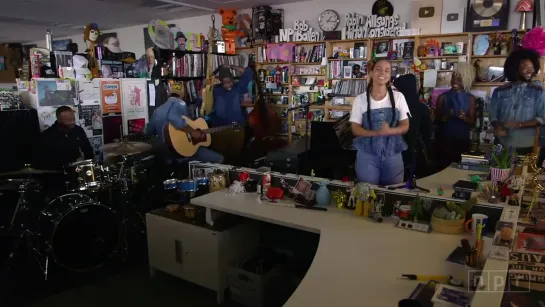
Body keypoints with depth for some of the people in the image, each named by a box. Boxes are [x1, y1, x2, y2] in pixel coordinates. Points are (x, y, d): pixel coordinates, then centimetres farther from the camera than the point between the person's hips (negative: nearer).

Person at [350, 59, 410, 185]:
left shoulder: (398, 97, 1)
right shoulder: (360, 99, -3)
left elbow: (405, 126, 1)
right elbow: (355, 129, -4)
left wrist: (388, 131, -19)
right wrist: (377, 132, -21)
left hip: (393, 154, 2)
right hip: (367, 154, -1)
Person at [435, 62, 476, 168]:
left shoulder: (470, 98, 3)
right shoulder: (443, 97, 1)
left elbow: (472, 123, 2)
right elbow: (437, 119, 1)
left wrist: (463, 117, -18)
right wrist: (447, 116, -18)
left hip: (462, 140, 1)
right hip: (445, 139, -1)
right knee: (443, 166, -2)